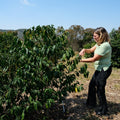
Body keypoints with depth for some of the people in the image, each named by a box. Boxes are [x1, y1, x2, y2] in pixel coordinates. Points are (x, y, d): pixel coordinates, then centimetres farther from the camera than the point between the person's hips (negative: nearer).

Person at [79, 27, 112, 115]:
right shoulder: (99, 44, 6)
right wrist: (84, 50, -9)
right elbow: (91, 50, 13)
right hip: (99, 69, 10)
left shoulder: (105, 45, -25)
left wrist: (81, 60, -18)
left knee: (100, 88, -2)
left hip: (104, 70, -10)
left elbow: (94, 59, -24)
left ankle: (103, 110, 16)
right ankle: (91, 103, 37)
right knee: (92, 84, 18)